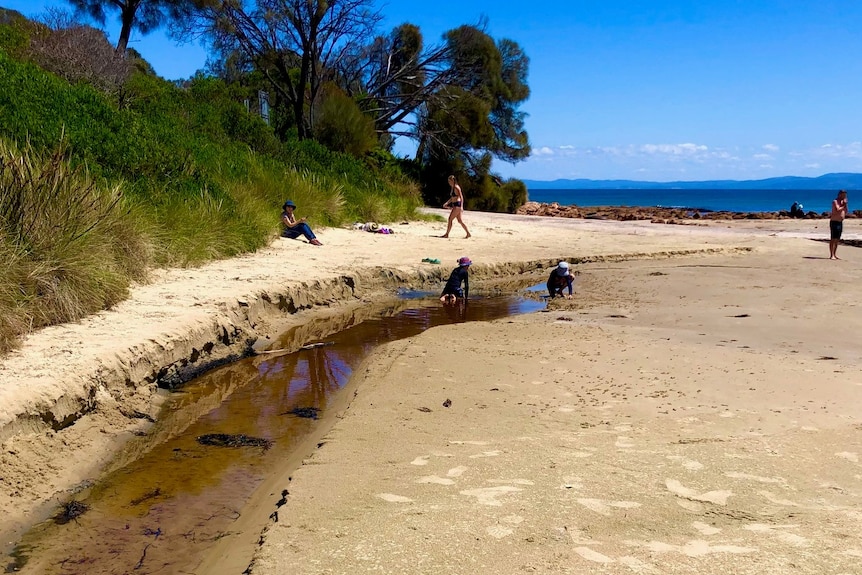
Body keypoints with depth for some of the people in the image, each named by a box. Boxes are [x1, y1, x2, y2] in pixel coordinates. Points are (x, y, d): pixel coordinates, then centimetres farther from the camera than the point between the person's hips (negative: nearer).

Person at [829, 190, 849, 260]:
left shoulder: (842, 202, 15)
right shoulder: (835, 201, -9)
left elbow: (846, 213, 12)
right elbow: (838, 210, -24)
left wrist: (845, 205, 1)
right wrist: (844, 205, -12)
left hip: (840, 222, 9)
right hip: (834, 222, -9)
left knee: (837, 240, 9)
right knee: (833, 239, -9)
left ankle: (834, 255, 13)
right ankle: (831, 255, -11)